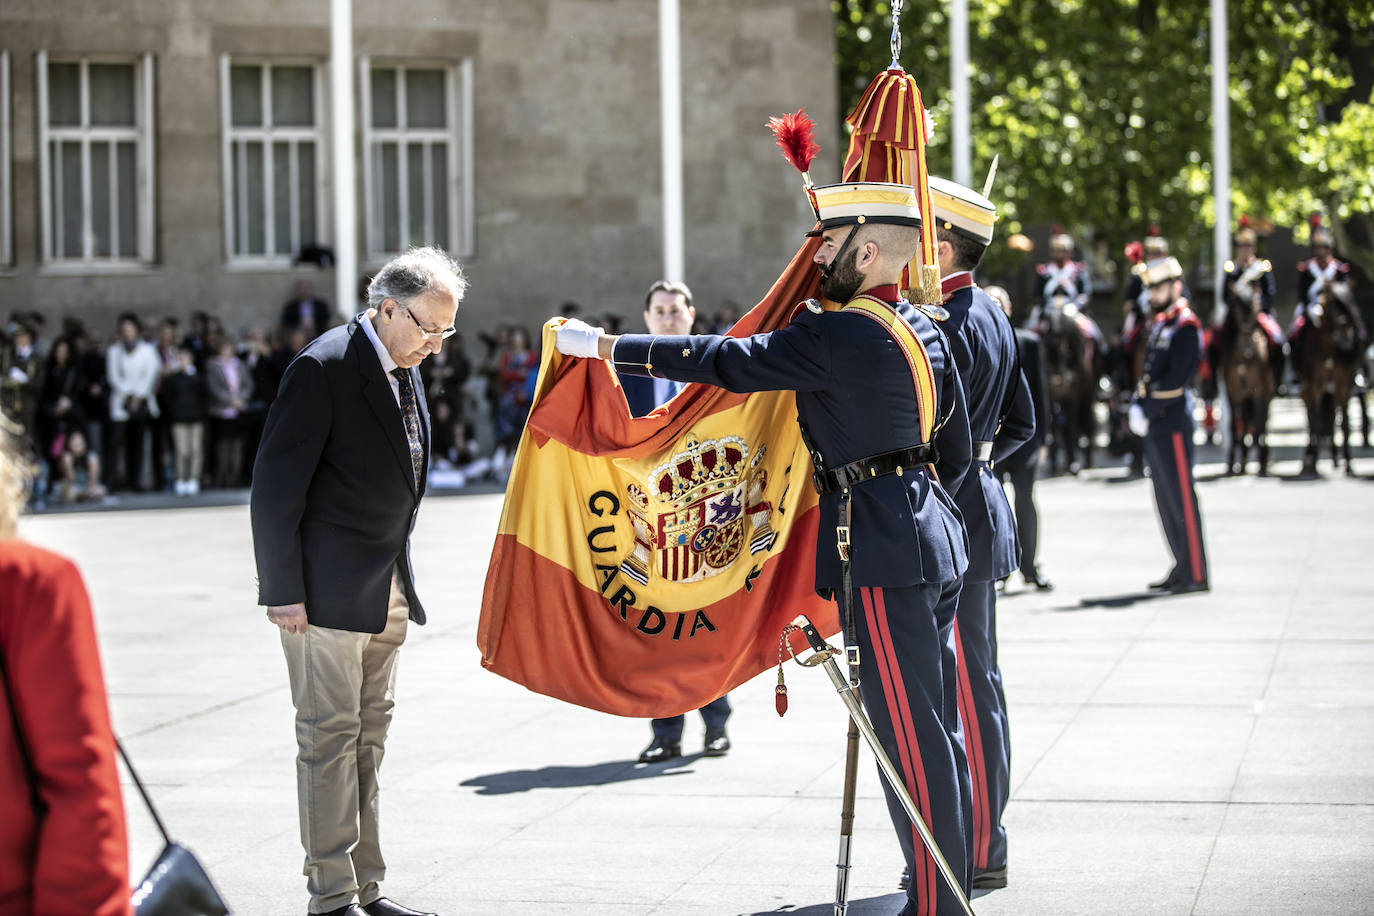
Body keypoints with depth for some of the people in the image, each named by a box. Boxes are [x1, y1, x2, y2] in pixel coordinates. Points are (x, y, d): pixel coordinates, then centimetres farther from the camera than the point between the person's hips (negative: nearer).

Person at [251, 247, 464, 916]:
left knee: (369, 735, 12)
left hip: (386, 589, 8)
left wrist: (400, 580, 15)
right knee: (329, 735, -4)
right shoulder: (325, 368, -15)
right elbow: (277, 485, -16)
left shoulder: (404, 372, 11)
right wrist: (284, 589, -18)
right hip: (329, 587, -8)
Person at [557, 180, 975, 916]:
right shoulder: (922, 329, 11)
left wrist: (604, 347, -10)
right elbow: (956, 448, 18)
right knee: (935, 729, 14)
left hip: (881, 554, -10)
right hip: (933, 542, 10)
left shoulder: (839, 336, -17)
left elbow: (726, 362, -16)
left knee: (910, 735, -5)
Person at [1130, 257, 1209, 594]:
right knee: (1166, 501, 13)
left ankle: (1196, 575, -3)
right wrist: (1138, 405, 2)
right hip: (1155, 427, 9)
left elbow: (1175, 382, -18)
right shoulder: (1161, 324, 16)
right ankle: (1182, 568, 20)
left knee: (1182, 499, -6)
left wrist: (1147, 411, -16)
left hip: (1173, 425, -9)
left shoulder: (1186, 326, -12)